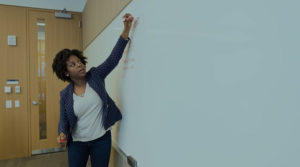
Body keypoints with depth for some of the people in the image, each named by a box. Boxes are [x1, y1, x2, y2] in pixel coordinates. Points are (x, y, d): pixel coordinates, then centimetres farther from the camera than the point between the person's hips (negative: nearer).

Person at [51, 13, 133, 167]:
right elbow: (64, 120, 2)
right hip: (77, 143, 1)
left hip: (101, 140, 0)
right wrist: (62, 134, -21)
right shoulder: (65, 94, -4)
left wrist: (126, 29, -20)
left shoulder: (96, 76, -5)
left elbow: (113, 58, -13)